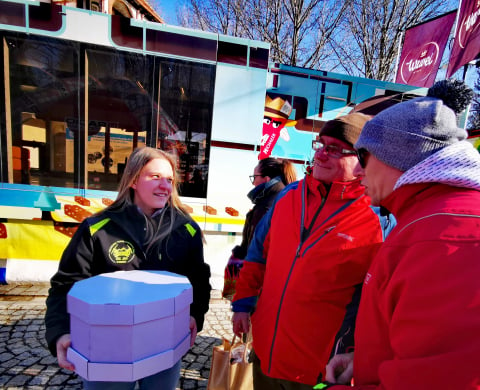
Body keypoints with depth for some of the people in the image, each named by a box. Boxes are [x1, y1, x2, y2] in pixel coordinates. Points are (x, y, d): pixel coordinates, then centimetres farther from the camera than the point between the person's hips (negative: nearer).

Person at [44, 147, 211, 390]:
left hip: (165, 346, 2)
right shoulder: (97, 229, -10)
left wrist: (195, 315, -14)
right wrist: (61, 333, -21)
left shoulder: (187, 230, -6)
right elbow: (66, 285, -7)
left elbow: (199, 279, 1)